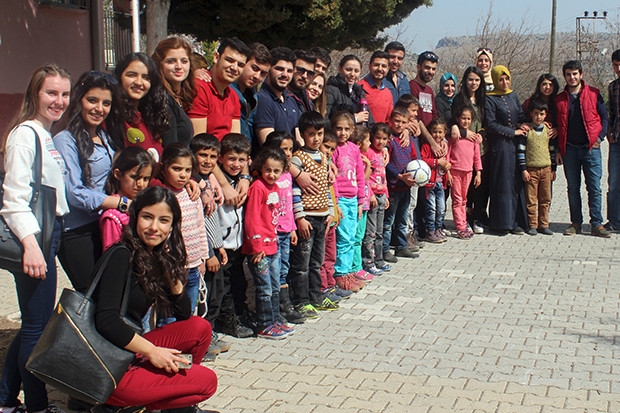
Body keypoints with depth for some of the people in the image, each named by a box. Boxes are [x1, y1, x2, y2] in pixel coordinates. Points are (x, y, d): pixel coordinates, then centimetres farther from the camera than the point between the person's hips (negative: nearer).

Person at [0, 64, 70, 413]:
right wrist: (30, 244, -26)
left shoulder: (49, 136, 16)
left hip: (49, 233, 10)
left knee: (37, 321, 15)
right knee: (38, 325, -2)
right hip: (32, 239, -10)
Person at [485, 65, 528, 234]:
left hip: (516, 144, 6)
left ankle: (516, 222, 9)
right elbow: (491, 124, -10)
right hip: (500, 146, -6)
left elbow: (521, 115, 18)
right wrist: (513, 132, -10)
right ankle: (501, 223, 1)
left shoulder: (513, 96, 14)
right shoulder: (490, 99, -5)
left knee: (517, 183, 4)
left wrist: (525, 125, -5)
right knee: (502, 183, -5)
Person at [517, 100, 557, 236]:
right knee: (531, 199, 0)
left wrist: (553, 170, 12)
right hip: (531, 169, -3)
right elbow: (520, 151, -2)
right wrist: (523, 169, -7)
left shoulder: (549, 130, 8)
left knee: (545, 199, 6)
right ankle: (532, 225, 8)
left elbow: (553, 150, 14)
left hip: (546, 169, 3)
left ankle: (543, 225, 14)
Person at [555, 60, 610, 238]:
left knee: (594, 188, -3)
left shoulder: (593, 93, 3)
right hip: (570, 149, 2)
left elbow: (604, 117, 6)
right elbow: (558, 126, 11)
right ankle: (576, 223, 14)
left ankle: (596, 224, 1)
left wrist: (599, 138, -6)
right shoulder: (559, 99, 8)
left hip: (591, 148, -2)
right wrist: (558, 150, 6)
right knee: (573, 188, 7)